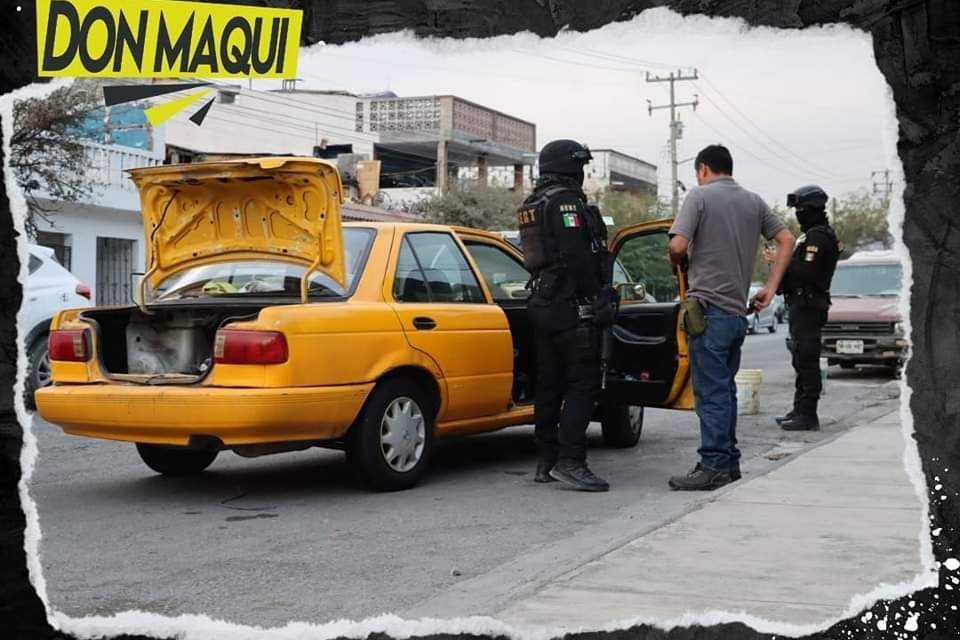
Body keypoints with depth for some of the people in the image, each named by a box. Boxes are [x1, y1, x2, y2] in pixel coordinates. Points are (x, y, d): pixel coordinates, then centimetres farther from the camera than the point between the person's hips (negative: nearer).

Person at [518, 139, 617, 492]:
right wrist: (598, 301, -16)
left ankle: (546, 462, 14)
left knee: (550, 383, 10)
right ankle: (569, 461, -15)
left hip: (542, 304, 10)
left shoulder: (533, 205, 19)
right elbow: (577, 256, -20)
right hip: (572, 305, -10)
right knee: (583, 382, -9)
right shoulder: (566, 200, -11)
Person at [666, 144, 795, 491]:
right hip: (738, 310, 7)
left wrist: (683, 264, 6)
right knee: (725, 389, 15)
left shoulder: (700, 196, -5)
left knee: (711, 391, -6)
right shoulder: (753, 202, 15)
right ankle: (729, 463, 20)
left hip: (709, 306, -7)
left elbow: (677, 245, -15)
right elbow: (787, 239, 11)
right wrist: (770, 288, 9)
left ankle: (713, 466, -5)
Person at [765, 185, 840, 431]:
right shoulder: (813, 234, 20)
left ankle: (807, 415, -8)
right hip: (804, 303, 11)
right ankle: (801, 411, 22)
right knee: (802, 360, 15)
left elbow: (806, 272, -24)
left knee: (806, 360, -9)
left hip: (807, 306, -11)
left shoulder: (818, 237, -15)